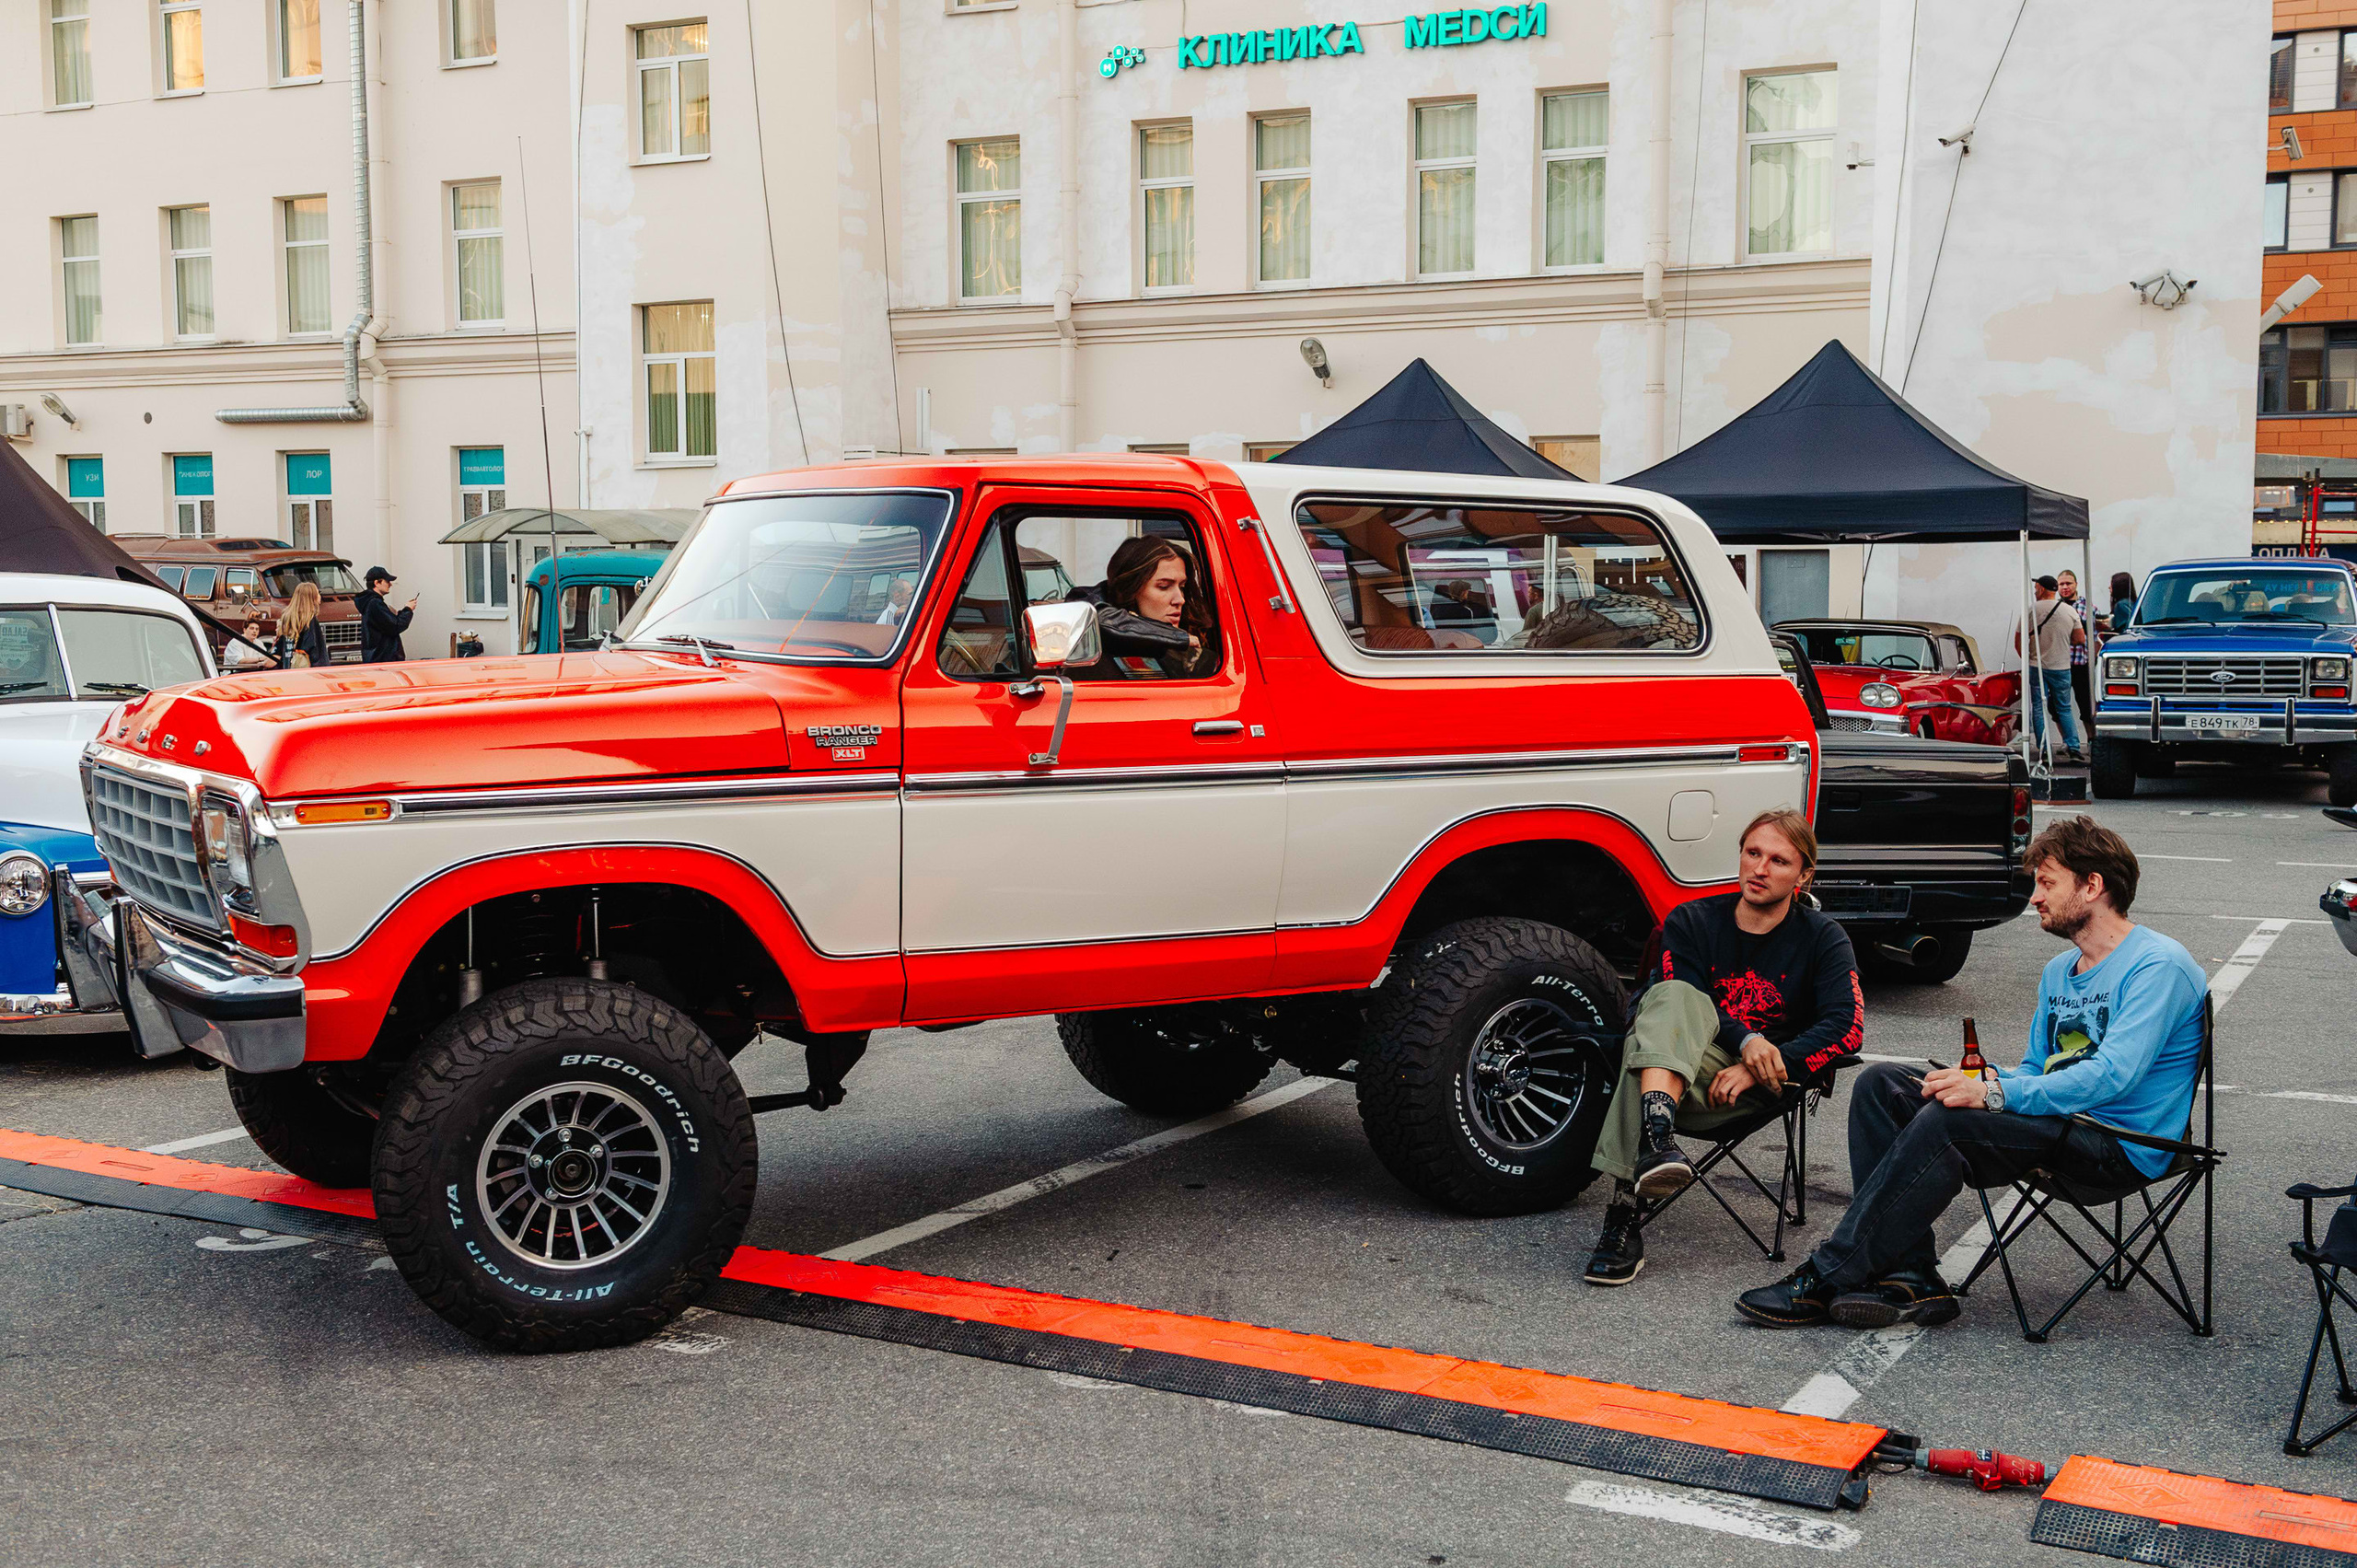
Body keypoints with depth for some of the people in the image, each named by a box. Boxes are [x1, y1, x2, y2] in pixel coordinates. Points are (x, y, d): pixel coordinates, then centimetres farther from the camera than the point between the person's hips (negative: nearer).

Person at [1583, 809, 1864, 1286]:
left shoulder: (1824, 939, 8)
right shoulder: (1692, 921, 11)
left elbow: (1846, 1026, -6)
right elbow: (1679, 1000, -3)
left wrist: (1764, 1064, -18)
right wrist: (1745, 1040, -21)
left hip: (1761, 1087, -2)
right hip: (1680, 1074, 2)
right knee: (1671, 999, -33)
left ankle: (1624, 1217, -47)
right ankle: (1657, 1139, -56)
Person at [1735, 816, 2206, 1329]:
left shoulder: (2159, 966, -11)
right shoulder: (2060, 971, 19)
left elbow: (2112, 1076, -24)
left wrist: (1994, 1093, -29)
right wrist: (1978, 1080, -2)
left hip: (2122, 1145, -9)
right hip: (2062, 1120, 9)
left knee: (1945, 1123, -31)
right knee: (1881, 1084, -3)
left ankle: (1825, 1279, -24)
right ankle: (1910, 1278, -16)